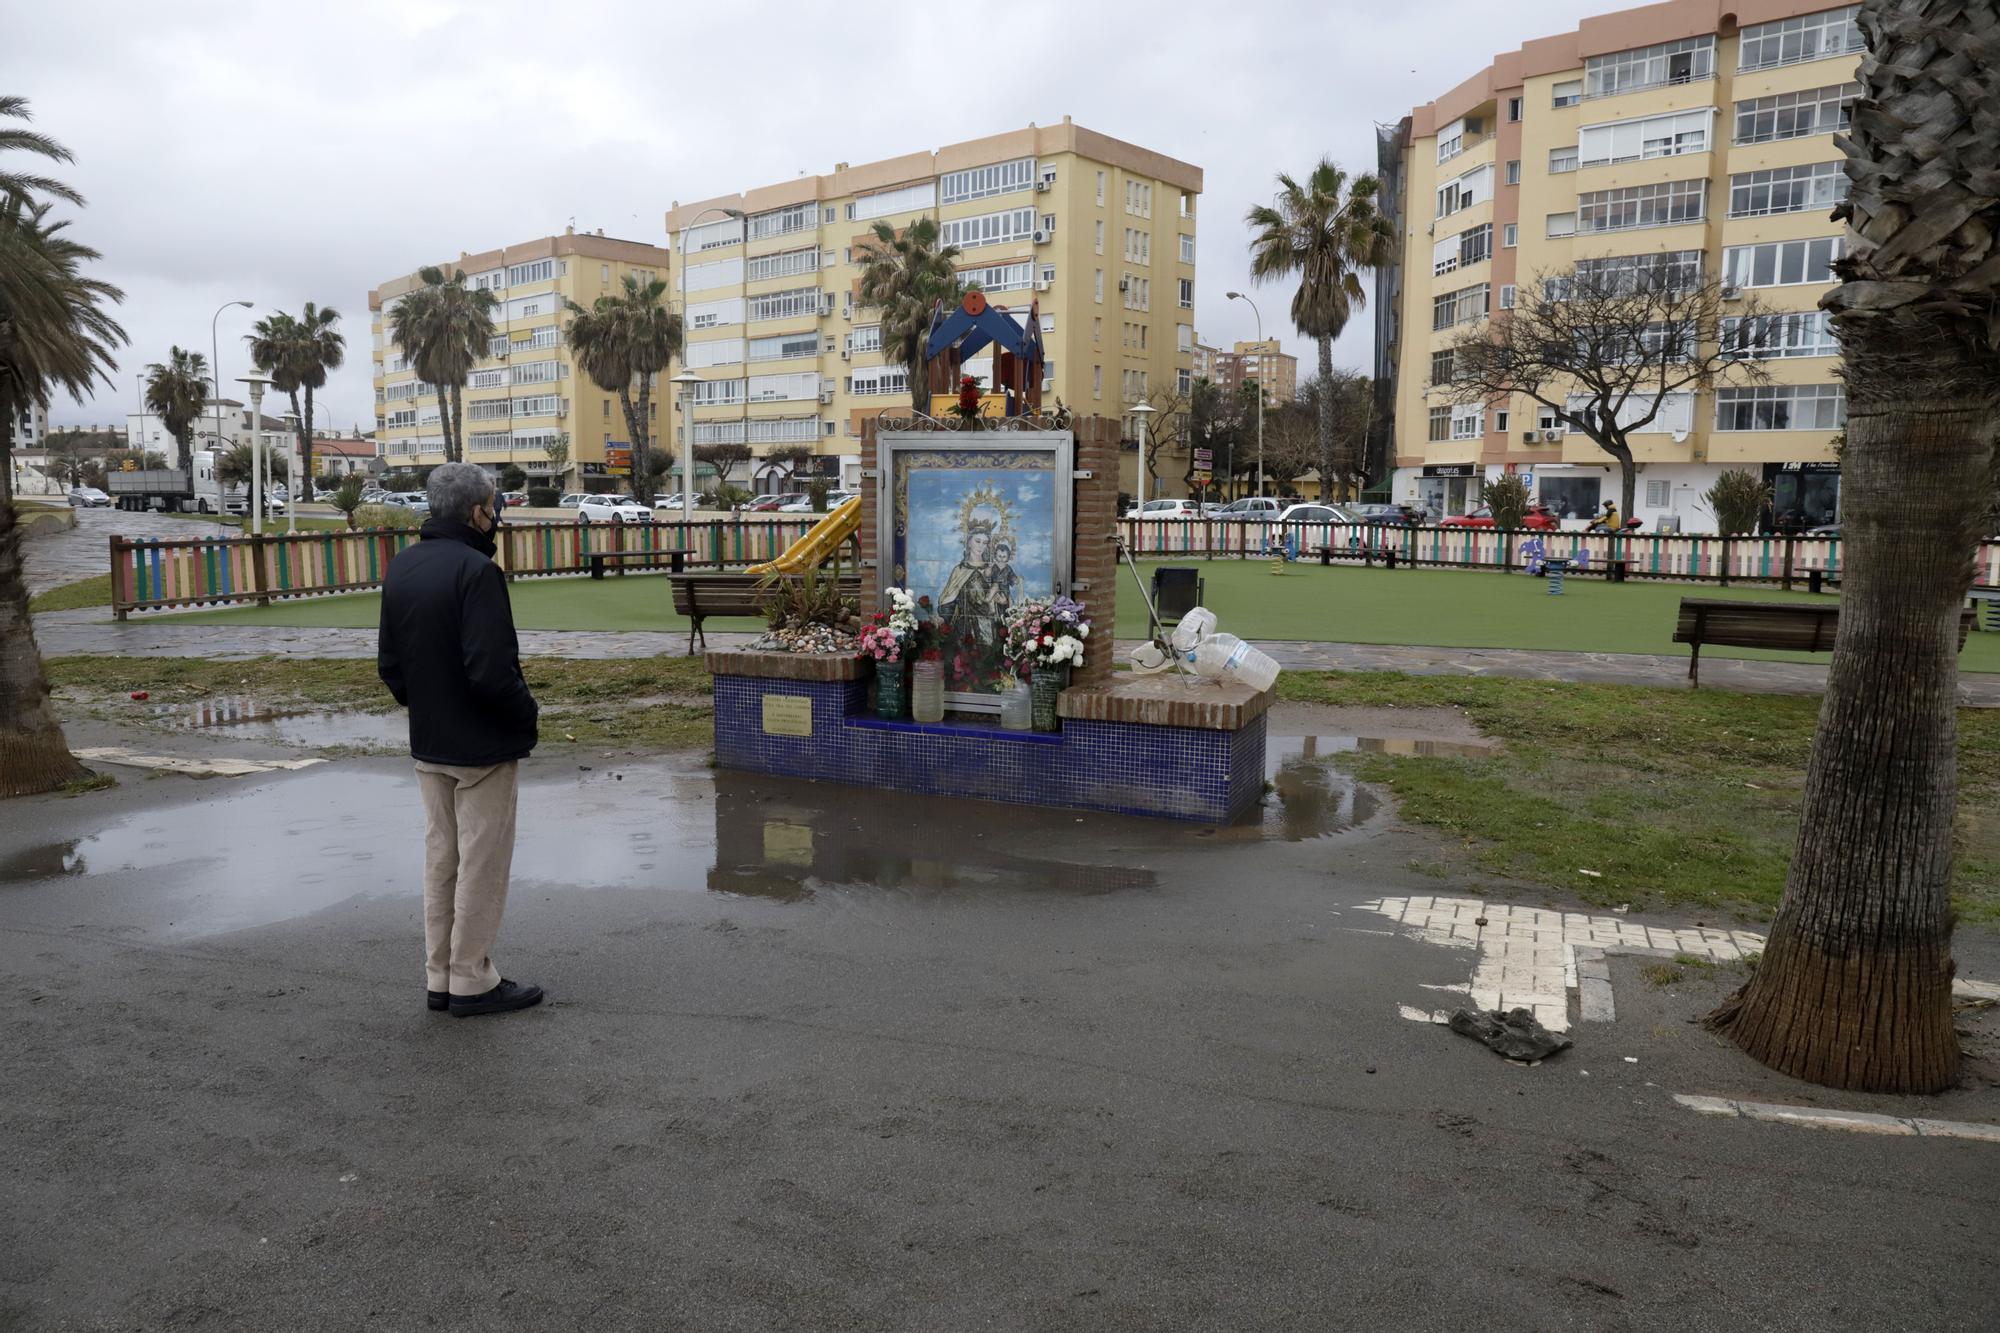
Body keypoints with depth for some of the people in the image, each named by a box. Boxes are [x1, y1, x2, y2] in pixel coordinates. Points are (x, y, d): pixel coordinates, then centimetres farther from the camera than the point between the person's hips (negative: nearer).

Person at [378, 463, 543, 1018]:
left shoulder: (401, 567, 6)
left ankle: (439, 976, 26)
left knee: (440, 857, 17)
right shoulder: (475, 570, -21)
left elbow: (389, 662, 12)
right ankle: (473, 981, 12)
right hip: (482, 746, -8)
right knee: (482, 862, 3)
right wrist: (525, 713, -11)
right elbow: (492, 670, -26)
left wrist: (420, 705, 18)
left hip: (428, 744, 8)